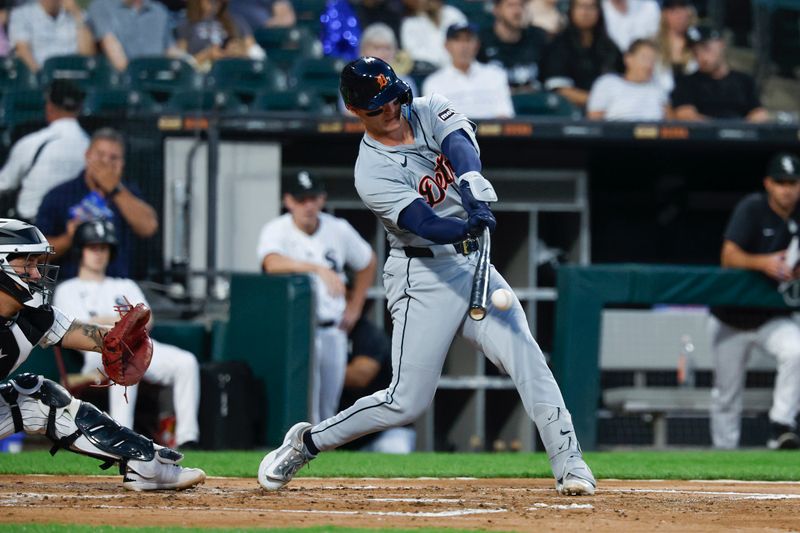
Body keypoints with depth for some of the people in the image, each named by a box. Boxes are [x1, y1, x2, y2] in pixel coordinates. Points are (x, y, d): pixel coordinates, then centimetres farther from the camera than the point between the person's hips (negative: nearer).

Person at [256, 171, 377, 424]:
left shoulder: (339, 230, 4)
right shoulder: (277, 230, -9)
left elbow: (368, 262, 22)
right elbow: (272, 263, -32)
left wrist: (354, 306, 16)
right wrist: (318, 269, -43)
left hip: (333, 332, 5)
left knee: (328, 410, 10)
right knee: (305, 407, -18)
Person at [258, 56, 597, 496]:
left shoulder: (429, 112, 2)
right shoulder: (372, 173, -14)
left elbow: (460, 143, -20)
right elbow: (425, 224, -27)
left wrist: (473, 188, -41)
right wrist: (466, 228, -48)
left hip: (472, 263, 5)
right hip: (424, 275, -5)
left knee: (524, 353, -14)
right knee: (407, 402, -6)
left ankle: (568, 463, -14)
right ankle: (307, 442, 13)